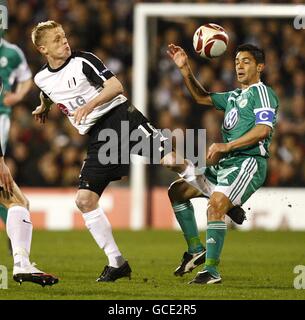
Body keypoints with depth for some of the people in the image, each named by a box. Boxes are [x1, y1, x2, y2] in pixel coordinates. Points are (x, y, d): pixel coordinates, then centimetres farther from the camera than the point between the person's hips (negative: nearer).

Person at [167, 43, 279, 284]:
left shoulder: (261, 92, -5)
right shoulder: (234, 96, 23)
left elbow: (263, 129, -18)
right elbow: (202, 97, 34)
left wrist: (227, 146, -22)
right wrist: (185, 70, 21)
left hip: (249, 162, -10)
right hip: (226, 163, 10)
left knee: (216, 204, -29)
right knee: (177, 191, 10)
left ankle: (212, 271, -26)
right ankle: (196, 249, 11)